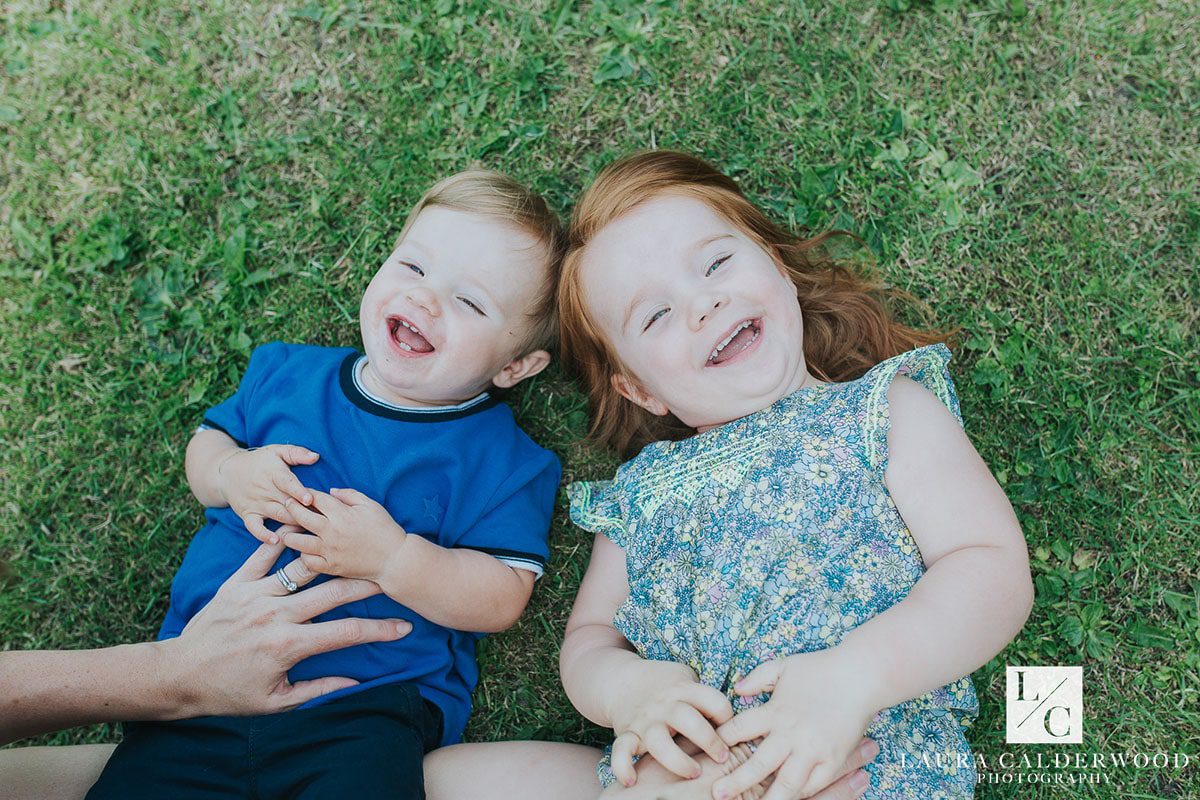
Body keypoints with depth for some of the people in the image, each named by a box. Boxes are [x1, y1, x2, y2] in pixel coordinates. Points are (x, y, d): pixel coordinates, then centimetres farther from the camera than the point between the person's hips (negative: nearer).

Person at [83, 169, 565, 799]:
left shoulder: (499, 458, -6)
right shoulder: (286, 374, 8)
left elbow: (500, 600, -9)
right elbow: (204, 446, 17)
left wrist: (392, 558, -23)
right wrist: (232, 474, -7)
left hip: (365, 707, -3)